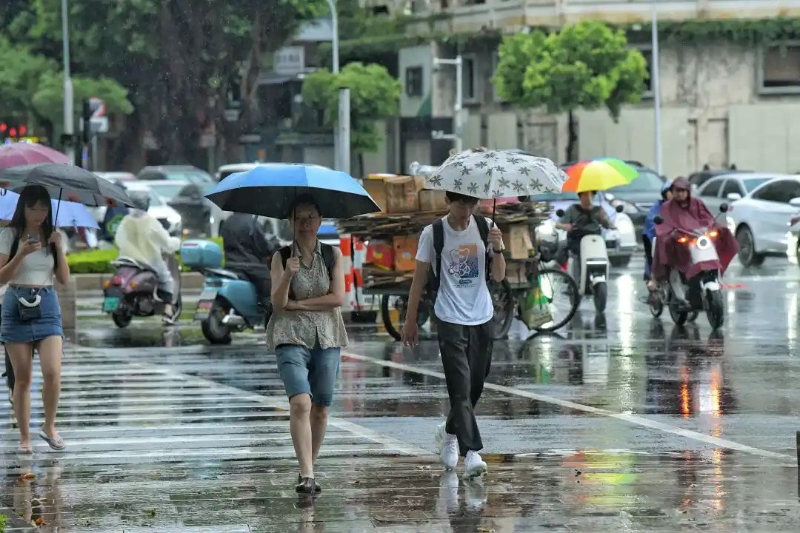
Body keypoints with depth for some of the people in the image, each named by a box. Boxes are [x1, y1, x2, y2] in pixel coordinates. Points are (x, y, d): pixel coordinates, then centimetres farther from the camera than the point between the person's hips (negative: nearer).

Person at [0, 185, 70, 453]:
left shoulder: (52, 237, 8)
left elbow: (64, 279, 4)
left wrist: (58, 247, -8)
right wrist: (22, 253, -20)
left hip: (47, 307, 2)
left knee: (52, 373, -13)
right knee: (23, 378, 0)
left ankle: (49, 426, 8)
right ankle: (25, 437, 8)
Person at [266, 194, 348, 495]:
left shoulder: (333, 256, 5)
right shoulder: (282, 257, 3)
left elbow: (337, 298, -4)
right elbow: (277, 303, -5)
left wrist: (297, 304, -7)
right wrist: (288, 275, -23)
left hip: (327, 338, 2)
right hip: (291, 337, -2)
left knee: (321, 409, 5)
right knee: (301, 403, -19)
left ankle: (309, 468, 20)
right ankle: (307, 475, -25)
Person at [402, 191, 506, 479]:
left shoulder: (485, 228, 2)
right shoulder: (433, 234, -5)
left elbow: (499, 276, 2)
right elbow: (419, 278, 2)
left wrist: (497, 249, -17)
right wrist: (410, 321, 4)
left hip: (482, 318, 4)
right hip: (451, 321, -4)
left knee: (475, 386, 12)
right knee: (461, 388, -11)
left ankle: (449, 433, 36)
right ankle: (471, 452, -14)